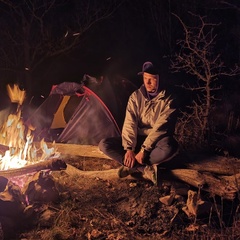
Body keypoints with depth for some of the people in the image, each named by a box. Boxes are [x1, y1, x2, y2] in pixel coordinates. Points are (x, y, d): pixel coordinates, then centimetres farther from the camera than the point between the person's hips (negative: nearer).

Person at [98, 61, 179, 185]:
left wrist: (143, 150, -24)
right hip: (137, 140, 4)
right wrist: (129, 148, -22)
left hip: (156, 142, -3)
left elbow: (160, 128, -19)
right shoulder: (135, 96, -1)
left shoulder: (167, 99, -12)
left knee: (170, 148, -41)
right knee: (104, 144, -20)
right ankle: (145, 169, -26)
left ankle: (133, 167, -21)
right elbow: (129, 123, -9)